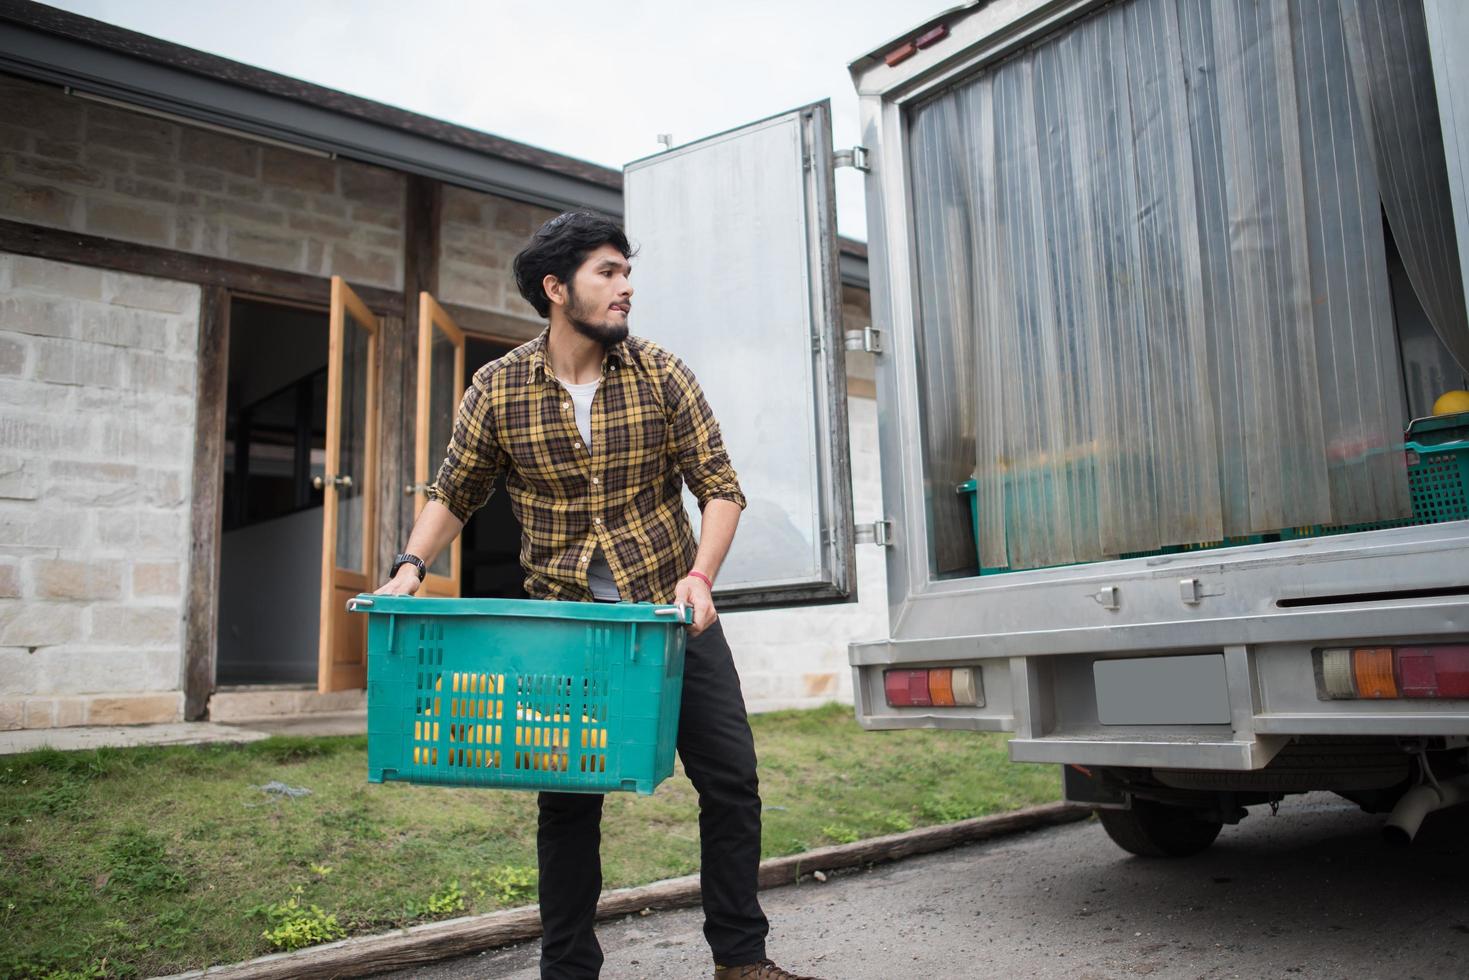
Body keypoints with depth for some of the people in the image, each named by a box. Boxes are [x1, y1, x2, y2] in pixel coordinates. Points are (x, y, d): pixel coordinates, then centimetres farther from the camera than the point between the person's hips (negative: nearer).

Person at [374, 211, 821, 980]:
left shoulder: (660, 375, -4)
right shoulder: (498, 389, -3)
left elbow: (720, 486, -5)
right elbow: (454, 494, 7)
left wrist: (700, 576, -20)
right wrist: (411, 564, -9)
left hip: (672, 610, 1)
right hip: (565, 619, 0)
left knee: (730, 777, 2)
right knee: (567, 796, 4)